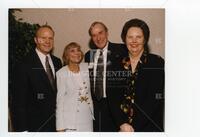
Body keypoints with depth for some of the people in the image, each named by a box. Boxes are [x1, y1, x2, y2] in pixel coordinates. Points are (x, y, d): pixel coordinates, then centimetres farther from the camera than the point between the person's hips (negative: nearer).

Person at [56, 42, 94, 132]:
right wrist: (60, 126, -8)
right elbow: (60, 99, -6)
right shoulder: (61, 73, -8)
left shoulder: (86, 67, 3)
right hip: (70, 121, -4)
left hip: (87, 118, 4)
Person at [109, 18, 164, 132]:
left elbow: (155, 98, -14)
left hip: (149, 127, -3)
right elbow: (114, 98, 0)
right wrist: (122, 123, -14)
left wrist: (133, 126, -17)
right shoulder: (120, 65, 3)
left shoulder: (157, 63, -7)